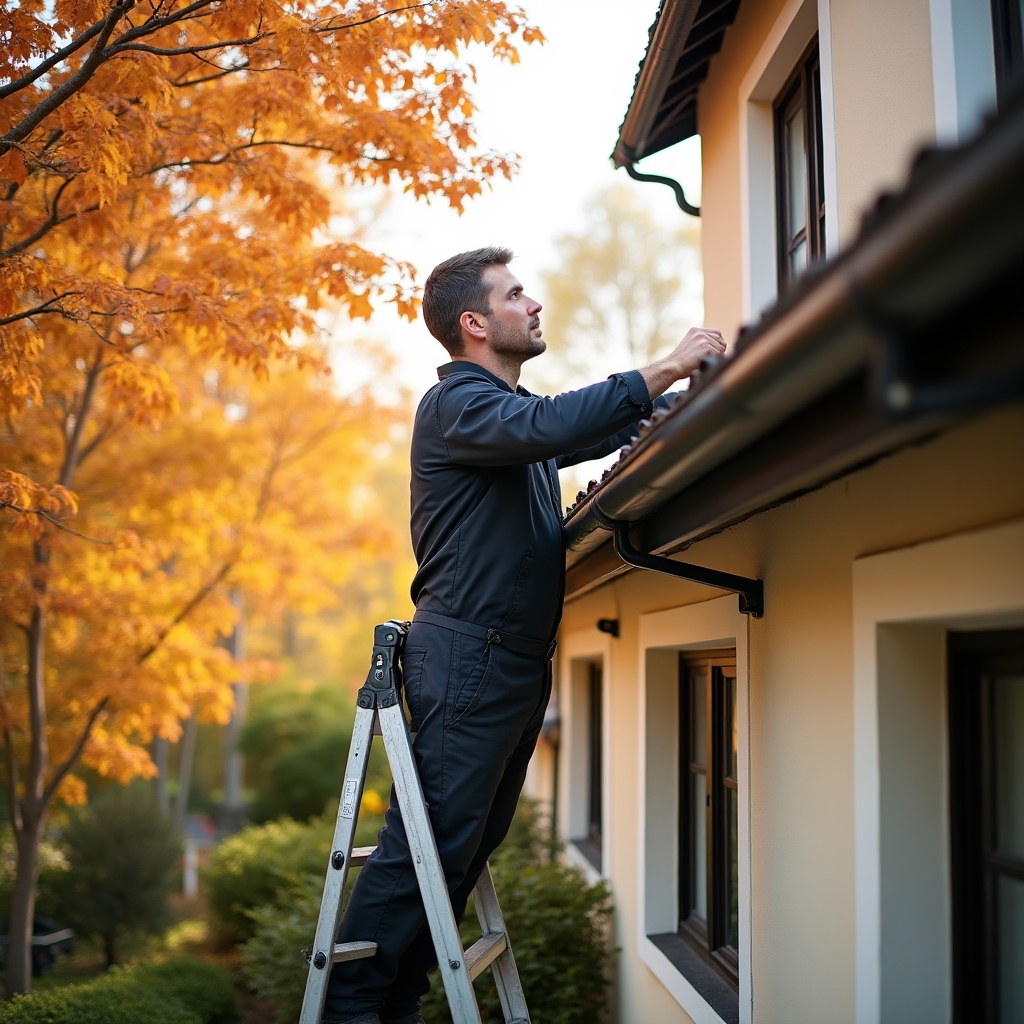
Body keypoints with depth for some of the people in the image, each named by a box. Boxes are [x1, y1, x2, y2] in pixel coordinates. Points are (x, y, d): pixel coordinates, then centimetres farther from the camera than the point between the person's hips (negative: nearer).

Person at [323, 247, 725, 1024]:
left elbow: (597, 435, 26)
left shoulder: (518, 411, 22)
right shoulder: (457, 403, -9)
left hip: (518, 661, 10)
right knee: (427, 844, -9)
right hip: (468, 657, -9)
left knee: (472, 845, 11)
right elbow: (551, 426, -26)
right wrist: (666, 368, -21)